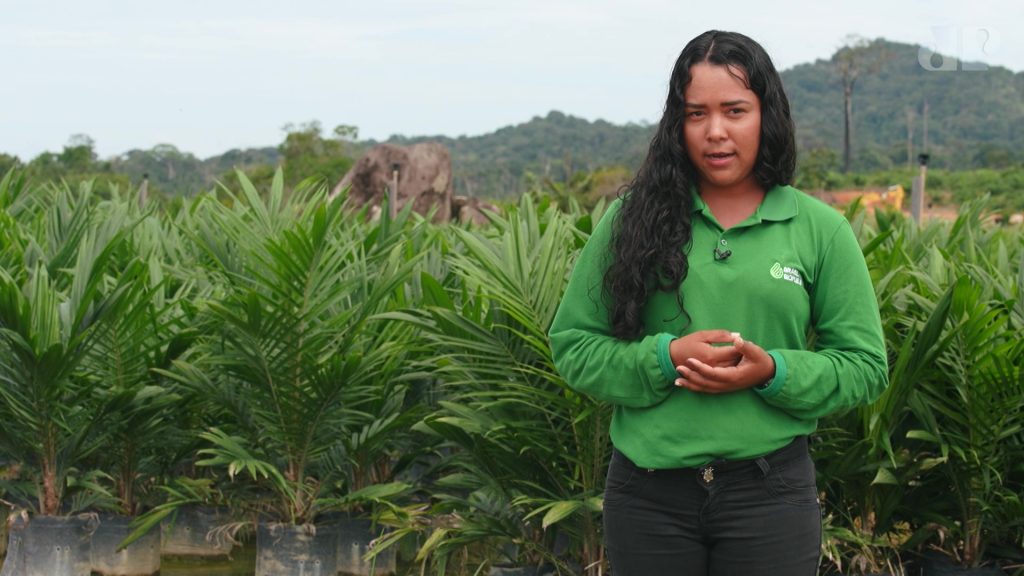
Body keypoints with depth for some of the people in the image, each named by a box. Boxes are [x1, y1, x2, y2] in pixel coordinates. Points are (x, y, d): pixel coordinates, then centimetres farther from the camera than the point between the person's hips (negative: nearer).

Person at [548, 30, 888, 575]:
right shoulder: (633, 221, 2)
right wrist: (664, 358, -14)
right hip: (648, 490, 0)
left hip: (770, 492, 0)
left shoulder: (820, 230, 2)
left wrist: (772, 372, -14)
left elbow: (864, 365, 4)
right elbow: (572, 345, 3)